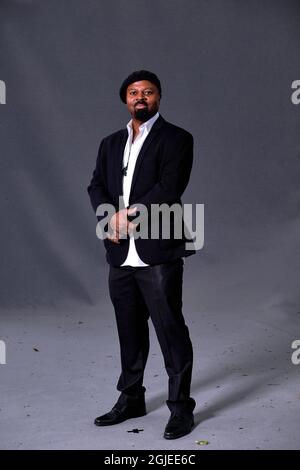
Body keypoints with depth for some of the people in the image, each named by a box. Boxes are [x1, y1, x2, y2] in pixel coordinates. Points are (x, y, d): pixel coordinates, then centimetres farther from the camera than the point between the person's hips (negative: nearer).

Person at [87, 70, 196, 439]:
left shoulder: (176, 139, -2)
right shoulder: (111, 143, 16)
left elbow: (170, 187, -14)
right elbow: (96, 186, 7)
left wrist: (128, 213, -13)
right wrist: (110, 219, -12)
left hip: (159, 254, -5)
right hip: (121, 256, 6)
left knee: (170, 330, -1)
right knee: (130, 331, 16)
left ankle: (181, 407, 11)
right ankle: (130, 399, 30)